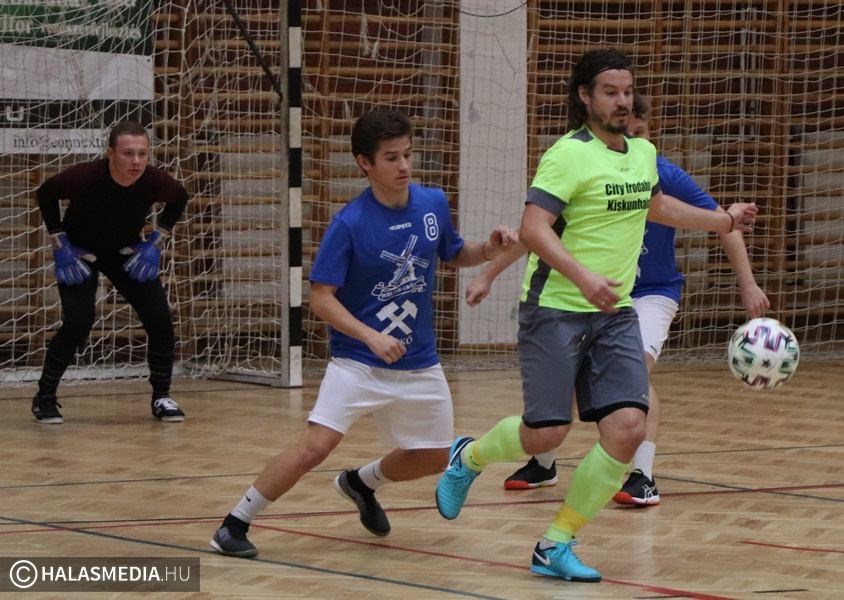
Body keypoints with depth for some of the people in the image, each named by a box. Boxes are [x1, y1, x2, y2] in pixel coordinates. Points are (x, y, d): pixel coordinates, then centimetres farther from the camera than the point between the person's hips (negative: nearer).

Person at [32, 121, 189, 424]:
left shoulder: (154, 181, -26)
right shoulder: (85, 177, -34)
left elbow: (179, 198, -2)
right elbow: (46, 194, -14)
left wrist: (156, 242, -9)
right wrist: (60, 245, -15)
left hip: (126, 252, 3)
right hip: (80, 252, -3)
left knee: (160, 318, -9)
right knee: (78, 322, -20)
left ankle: (161, 397, 10)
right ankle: (44, 398, -1)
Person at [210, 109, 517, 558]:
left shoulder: (433, 204, -1)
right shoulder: (349, 224, -17)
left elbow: (453, 255, 18)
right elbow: (320, 297, -16)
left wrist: (488, 250, -3)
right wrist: (372, 337, -28)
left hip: (418, 364, 6)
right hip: (357, 362, -6)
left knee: (435, 457, 13)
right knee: (316, 445, -22)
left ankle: (361, 483, 42)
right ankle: (234, 524, -8)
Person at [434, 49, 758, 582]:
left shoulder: (643, 152, 11)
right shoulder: (570, 154, -13)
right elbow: (533, 228, -23)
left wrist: (725, 220, 34)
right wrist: (582, 276, -34)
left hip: (615, 314, 6)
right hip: (556, 310, -6)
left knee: (628, 428, -10)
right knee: (545, 435, -6)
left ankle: (556, 546, 2)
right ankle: (469, 457, 29)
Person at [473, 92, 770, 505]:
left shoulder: (665, 178, -19)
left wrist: (748, 285, -17)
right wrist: (487, 276, -6)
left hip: (652, 292, -3)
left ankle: (643, 478, -25)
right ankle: (543, 465, 24)